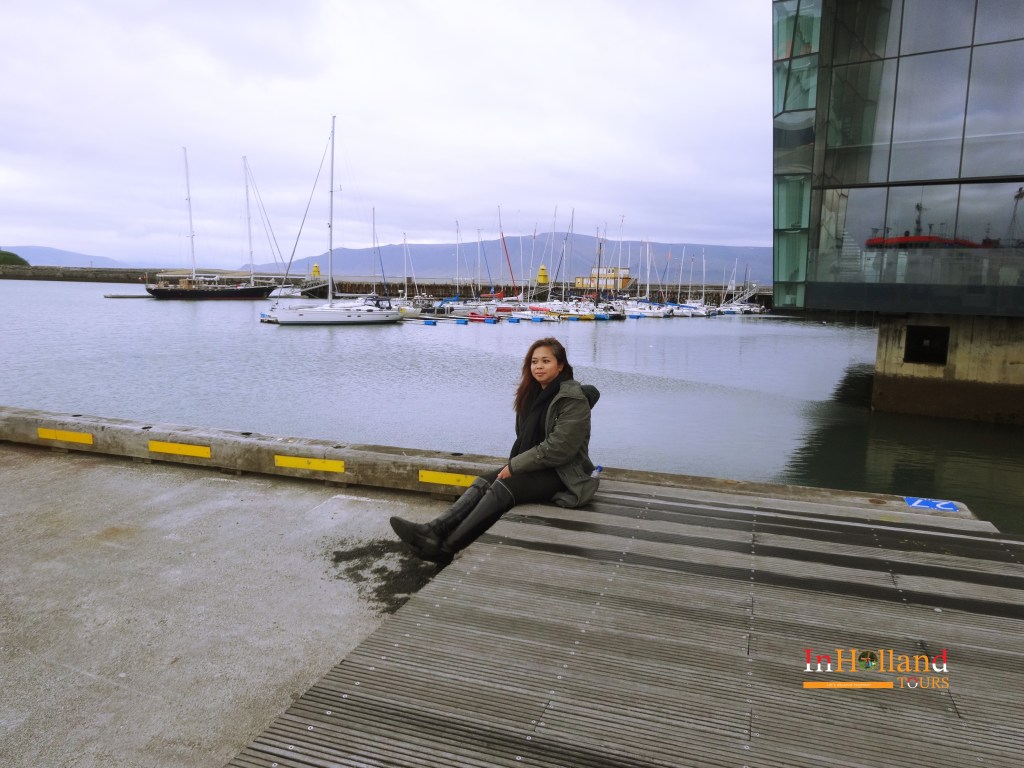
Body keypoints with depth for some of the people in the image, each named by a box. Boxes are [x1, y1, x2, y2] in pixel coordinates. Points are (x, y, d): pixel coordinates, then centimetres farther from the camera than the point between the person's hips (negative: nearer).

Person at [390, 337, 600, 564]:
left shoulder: (573, 399, -14)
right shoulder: (534, 392, 11)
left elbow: (558, 449, -20)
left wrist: (514, 466, -17)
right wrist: (513, 465, -3)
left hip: (563, 474, -8)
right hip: (535, 465, 8)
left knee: (502, 489, -28)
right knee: (483, 482, -16)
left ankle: (445, 548, -35)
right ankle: (434, 530, -34)